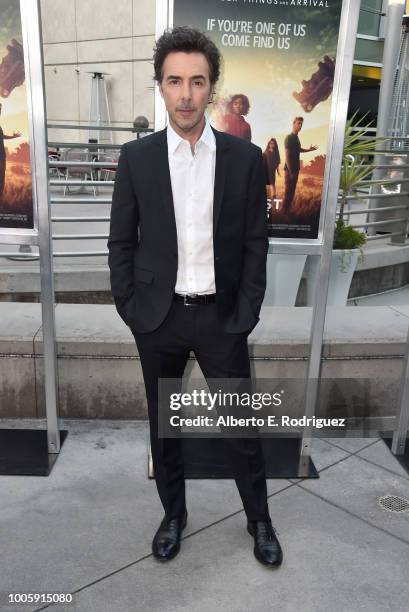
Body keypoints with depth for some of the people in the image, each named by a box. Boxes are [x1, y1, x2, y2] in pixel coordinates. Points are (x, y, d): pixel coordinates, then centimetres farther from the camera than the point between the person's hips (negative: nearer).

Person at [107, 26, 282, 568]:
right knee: (163, 425, 15)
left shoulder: (244, 157, -2)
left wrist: (246, 315, -3)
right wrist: (130, 310, -2)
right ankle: (173, 515, 38)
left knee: (241, 427, 9)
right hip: (157, 319, 1)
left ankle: (260, 520, 34)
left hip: (222, 318, 0)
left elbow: (255, 243, 1)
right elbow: (121, 242, 3)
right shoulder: (136, 157, -2)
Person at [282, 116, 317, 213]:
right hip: (290, 170, -9)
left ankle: (287, 211, 21)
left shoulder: (296, 137, 12)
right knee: (287, 193, -6)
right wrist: (290, 171, -21)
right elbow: (287, 155, -19)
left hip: (295, 169, 9)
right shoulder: (289, 138, -14)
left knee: (292, 192, 13)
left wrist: (309, 149, 18)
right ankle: (283, 212, 0)